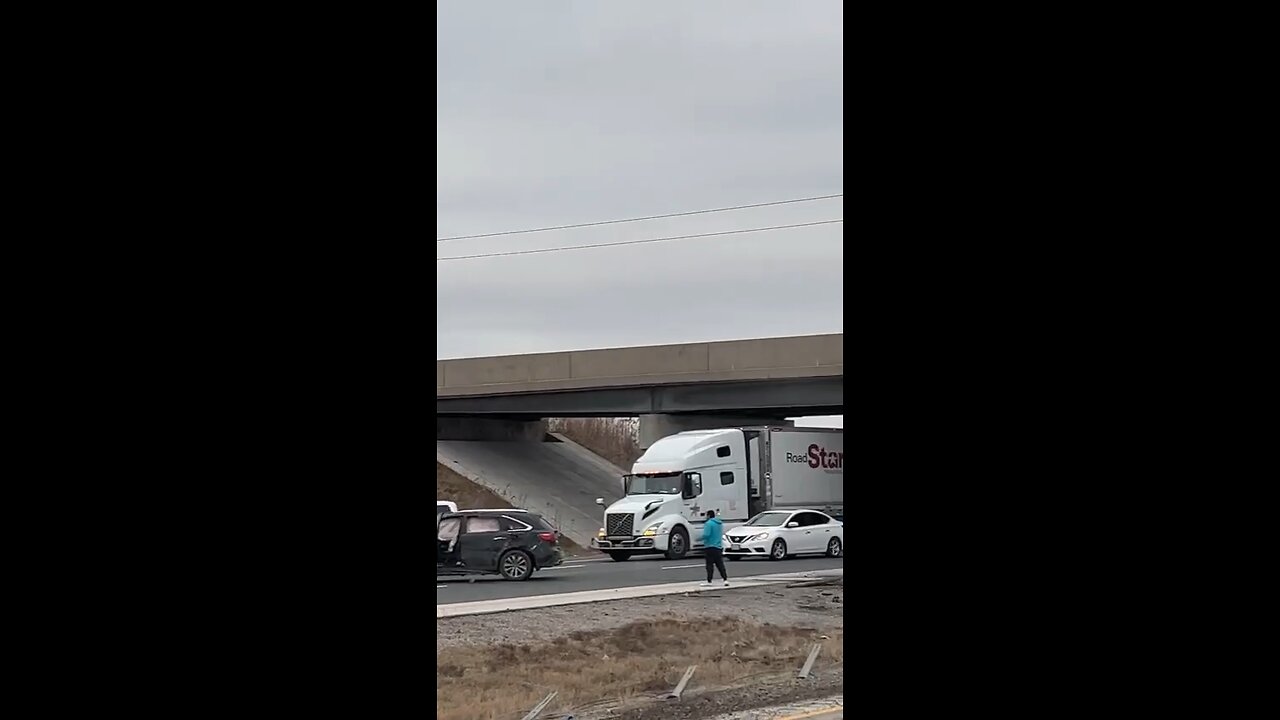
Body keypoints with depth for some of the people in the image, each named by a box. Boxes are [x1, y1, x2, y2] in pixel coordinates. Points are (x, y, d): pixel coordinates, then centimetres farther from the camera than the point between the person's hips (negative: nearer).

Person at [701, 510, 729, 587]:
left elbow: (706, 534, -21)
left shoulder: (709, 523, -13)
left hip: (711, 547, -8)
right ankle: (725, 579, 4)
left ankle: (709, 581, -5)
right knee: (720, 564, 9)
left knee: (709, 565, -5)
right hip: (719, 547, 8)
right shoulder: (720, 523, 13)